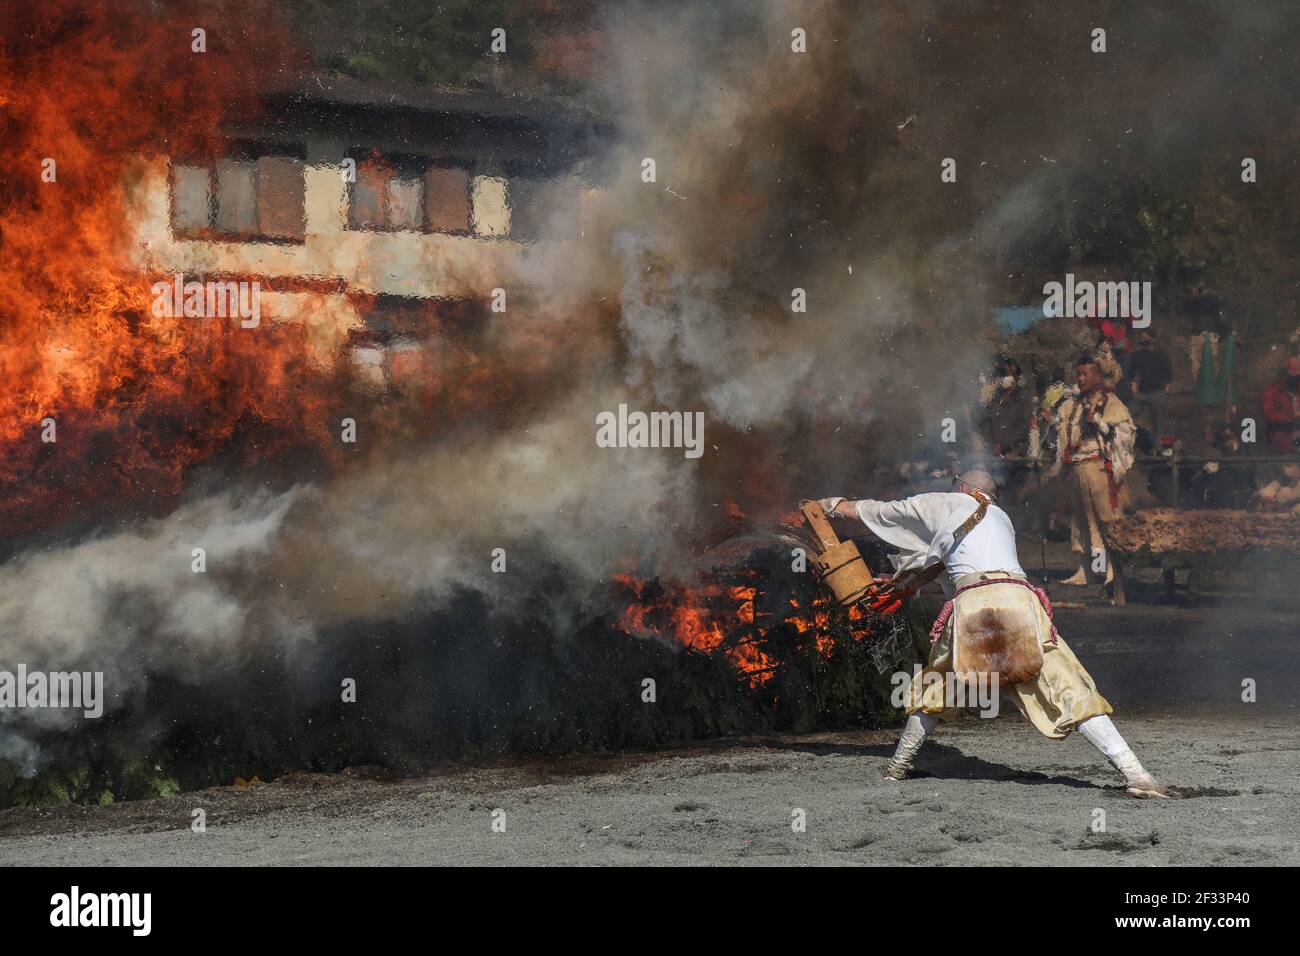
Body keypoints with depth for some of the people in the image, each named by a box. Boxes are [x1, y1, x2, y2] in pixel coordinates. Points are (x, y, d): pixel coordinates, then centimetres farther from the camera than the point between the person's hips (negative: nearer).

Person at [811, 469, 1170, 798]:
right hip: (1019, 600, 2)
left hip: (971, 605, -2)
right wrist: (903, 578, 58)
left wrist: (833, 505, 54)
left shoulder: (940, 503, 23)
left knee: (936, 687, 23)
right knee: (1070, 693, -4)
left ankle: (898, 768, 31)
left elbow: (875, 512, 37)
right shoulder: (1000, 518, 34)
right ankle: (1134, 773, -15)